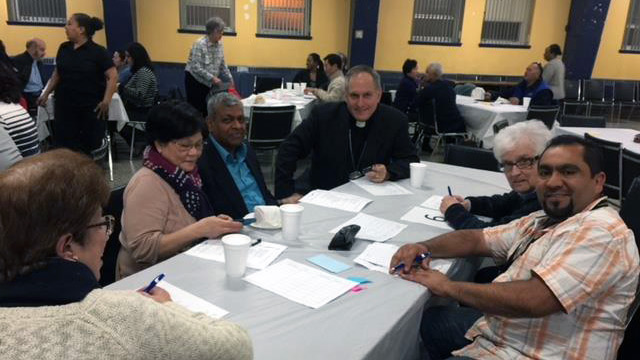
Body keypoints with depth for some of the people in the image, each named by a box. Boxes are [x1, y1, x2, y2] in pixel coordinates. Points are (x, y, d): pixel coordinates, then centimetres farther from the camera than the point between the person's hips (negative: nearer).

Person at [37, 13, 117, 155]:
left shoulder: (98, 51, -8)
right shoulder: (63, 48, 7)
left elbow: (113, 76, -12)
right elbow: (57, 73, 17)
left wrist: (106, 101, -19)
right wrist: (46, 93, 11)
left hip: (91, 107, -4)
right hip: (65, 106, 4)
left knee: (90, 147, 4)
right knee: (65, 146, 3)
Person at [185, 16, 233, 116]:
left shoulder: (219, 44, 1)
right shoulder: (200, 44, -20)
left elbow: (222, 64, 11)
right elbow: (196, 67, -25)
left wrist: (230, 79, 6)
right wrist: (212, 77, -28)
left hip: (208, 82, 6)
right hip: (195, 80, -6)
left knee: (207, 108, 5)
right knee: (196, 109, -6)